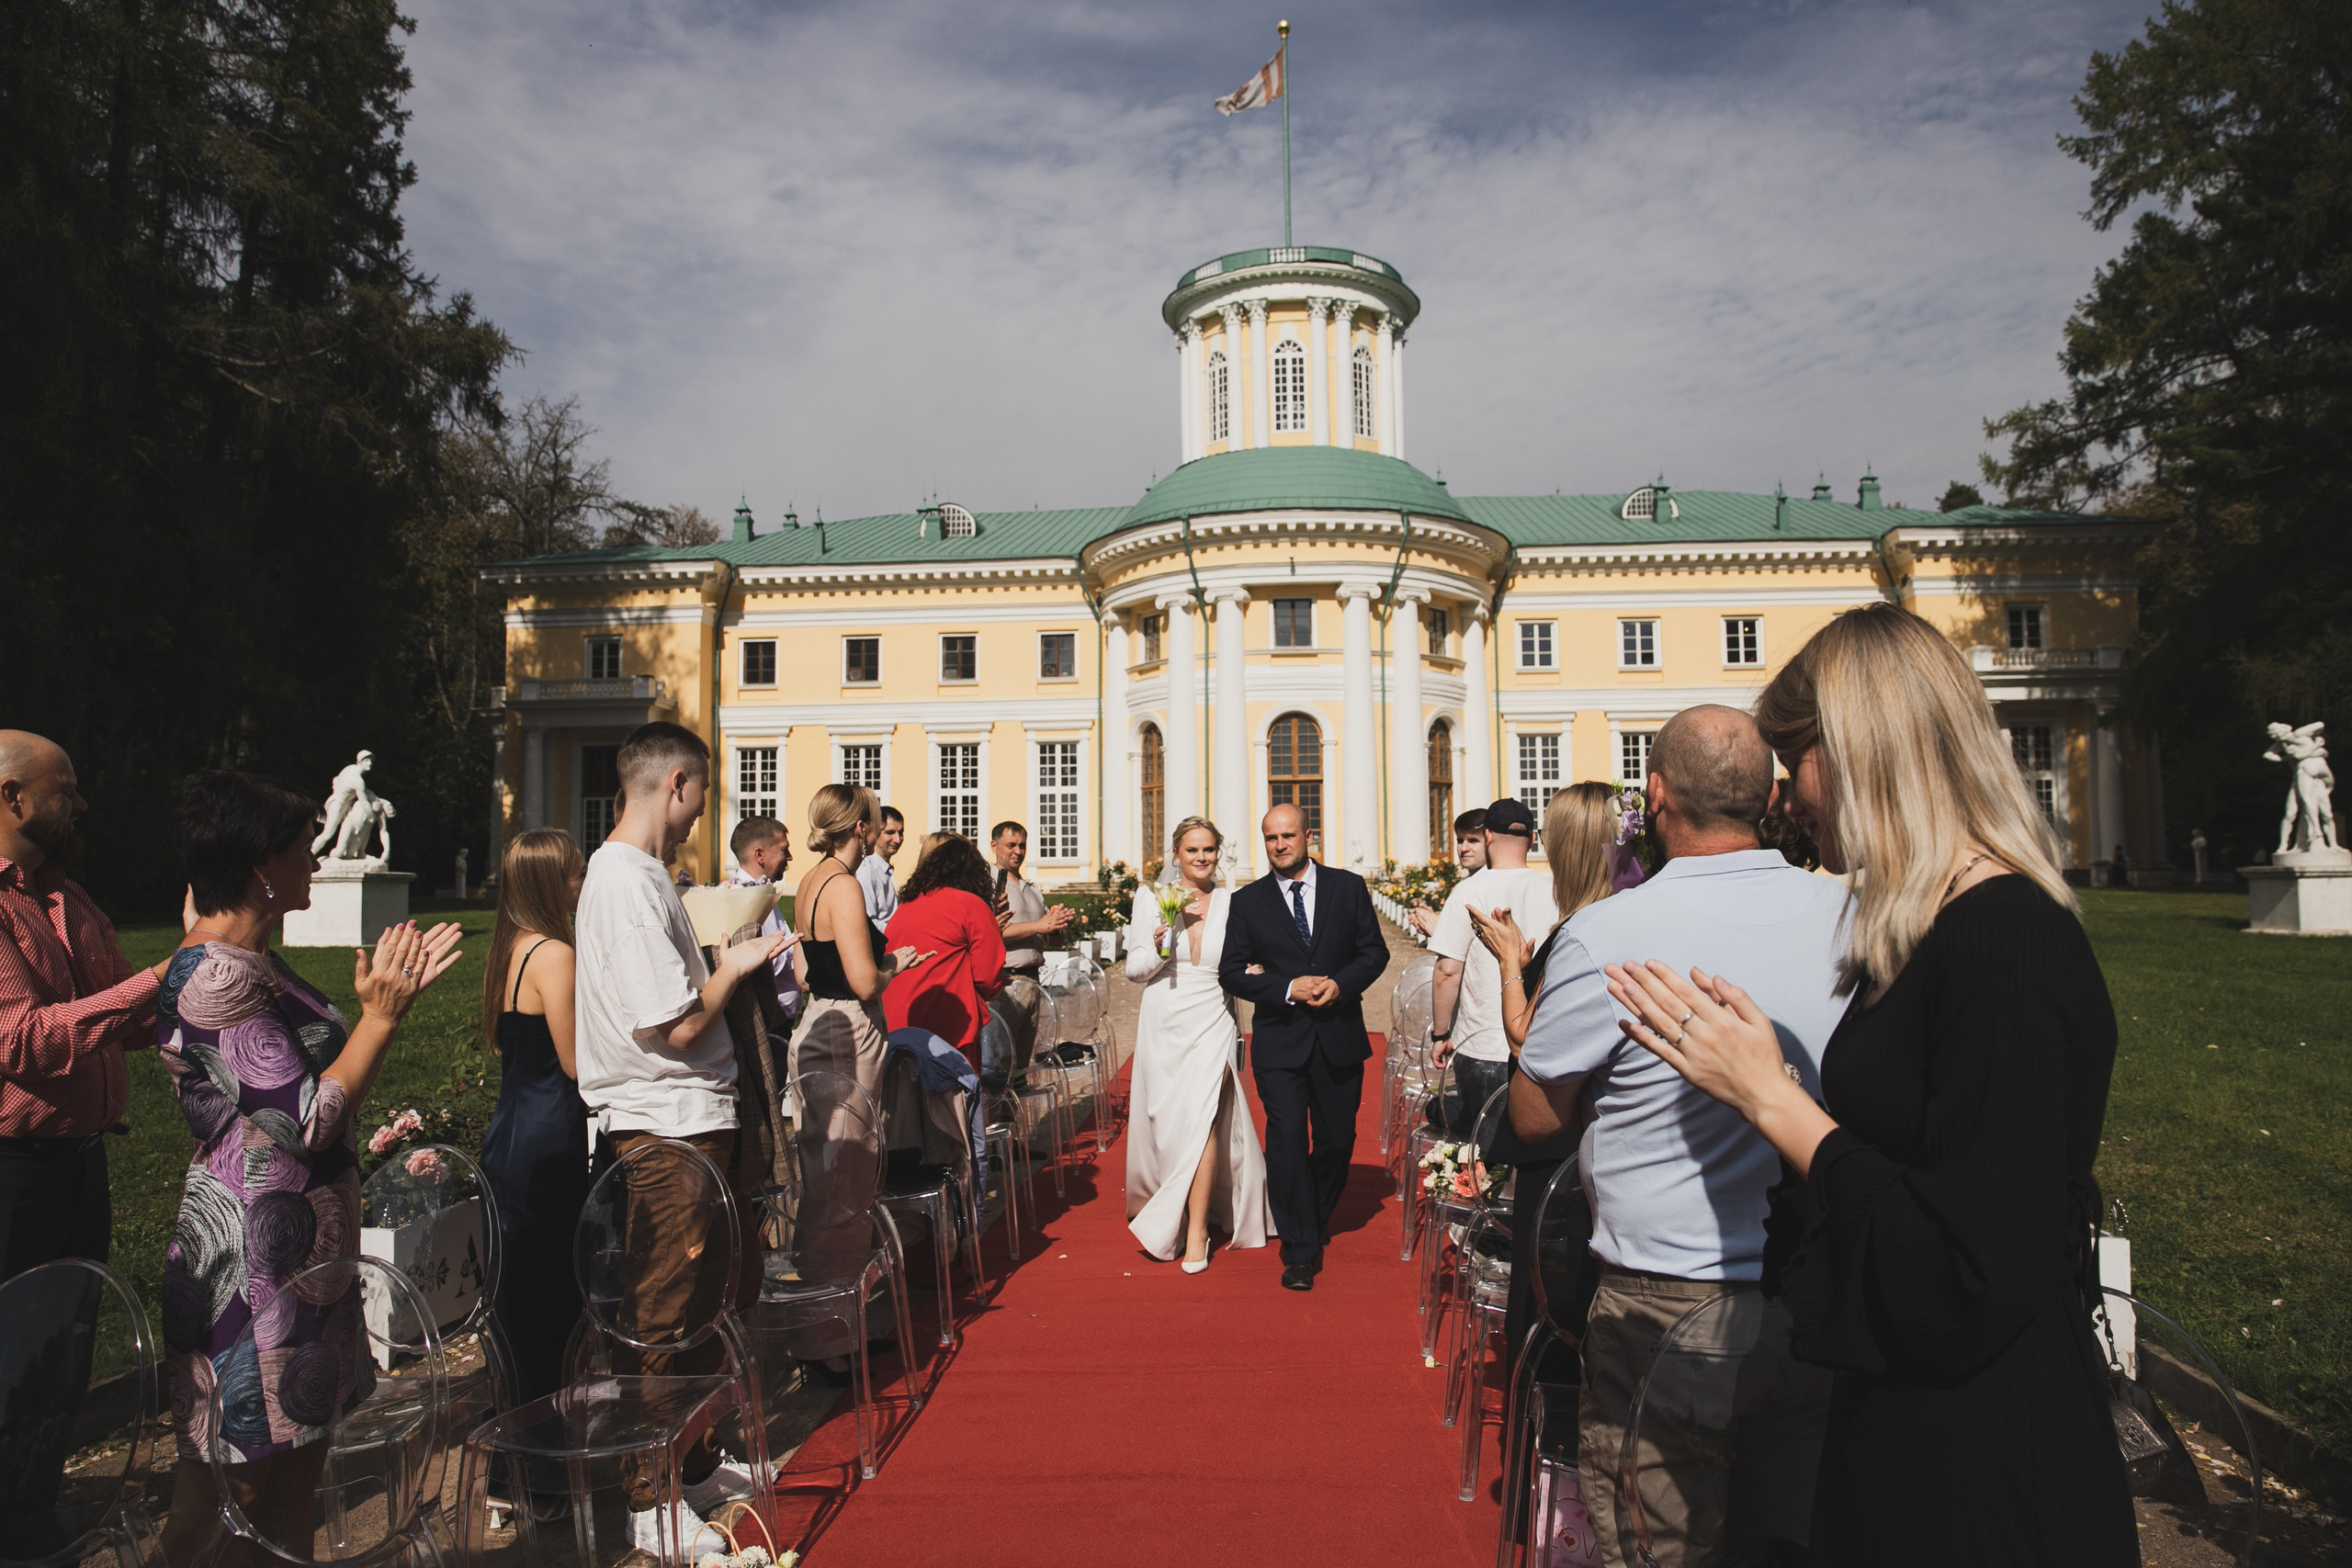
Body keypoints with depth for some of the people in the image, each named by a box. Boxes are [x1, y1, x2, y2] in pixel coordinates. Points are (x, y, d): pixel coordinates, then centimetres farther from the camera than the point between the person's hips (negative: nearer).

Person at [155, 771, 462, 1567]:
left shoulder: (245, 961, 10)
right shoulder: (217, 977, -22)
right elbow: (306, 1121, -22)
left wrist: (377, 1002, 12)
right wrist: (380, 1016, -19)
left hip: (296, 1239, 10)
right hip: (260, 1254, -10)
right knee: (269, 1478, 4)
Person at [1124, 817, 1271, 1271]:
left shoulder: (1232, 903, 2)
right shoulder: (1152, 898, 0)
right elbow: (1134, 970, 1)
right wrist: (1159, 944, -17)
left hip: (1212, 1024, -1)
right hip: (1163, 1025, 1)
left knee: (1201, 1117, -14)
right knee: (1165, 1122, 10)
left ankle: (1196, 1232, -3)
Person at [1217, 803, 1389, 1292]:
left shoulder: (1349, 887, 4)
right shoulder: (1247, 902, 2)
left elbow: (1374, 951, 5)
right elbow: (1231, 972, -1)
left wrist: (1340, 983, -14)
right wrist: (1289, 989, -14)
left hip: (1340, 1036, 2)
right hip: (1280, 1041, -2)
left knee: (1337, 1137, 11)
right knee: (1287, 1137, -9)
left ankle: (1318, 1218, 38)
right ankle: (1300, 1249, 2)